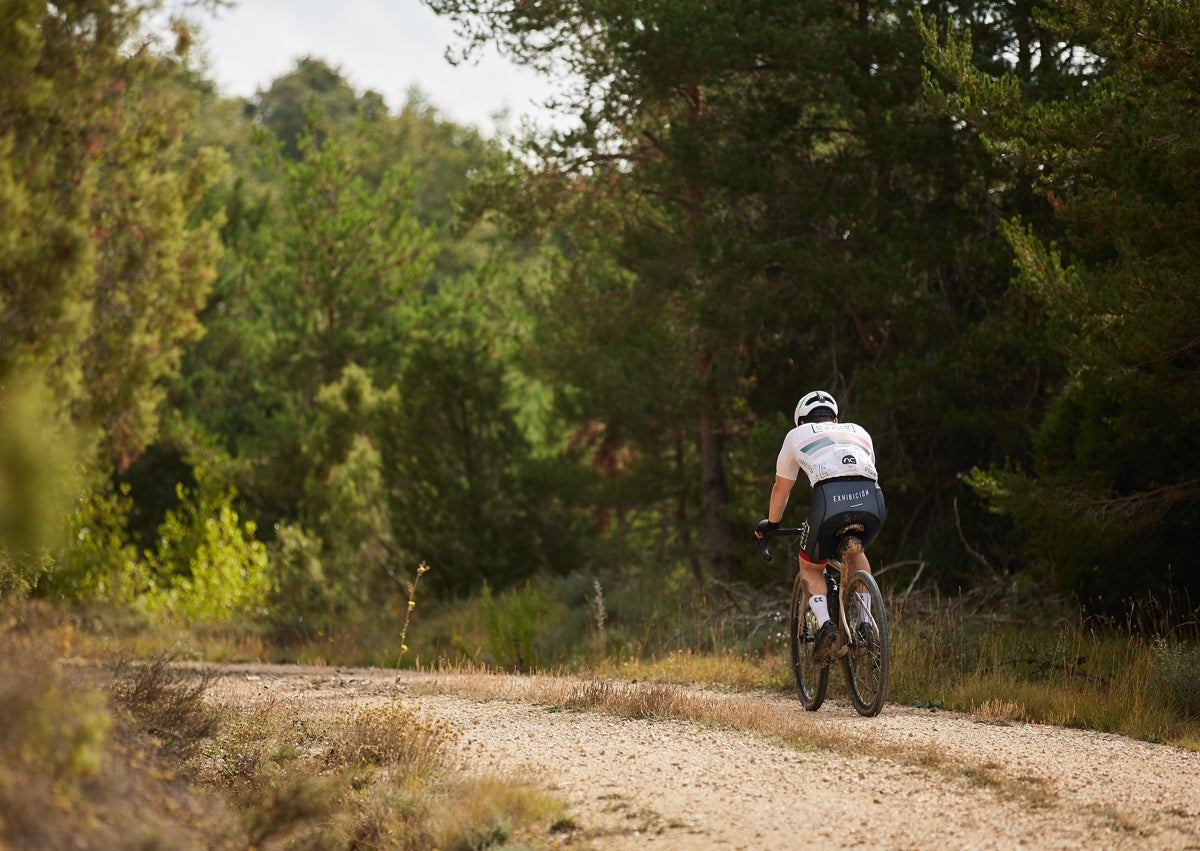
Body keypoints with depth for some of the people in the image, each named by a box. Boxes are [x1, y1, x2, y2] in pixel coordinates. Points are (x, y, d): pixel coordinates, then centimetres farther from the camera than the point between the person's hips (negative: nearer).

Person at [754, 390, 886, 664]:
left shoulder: (797, 435, 29)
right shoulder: (859, 432, 36)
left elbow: (781, 489, 39)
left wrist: (771, 524, 55)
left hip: (830, 499, -3)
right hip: (873, 501, 3)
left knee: (810, 565, 22)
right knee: (855, 552, 34)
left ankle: (824, 623, -2)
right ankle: (865, 623, 21)